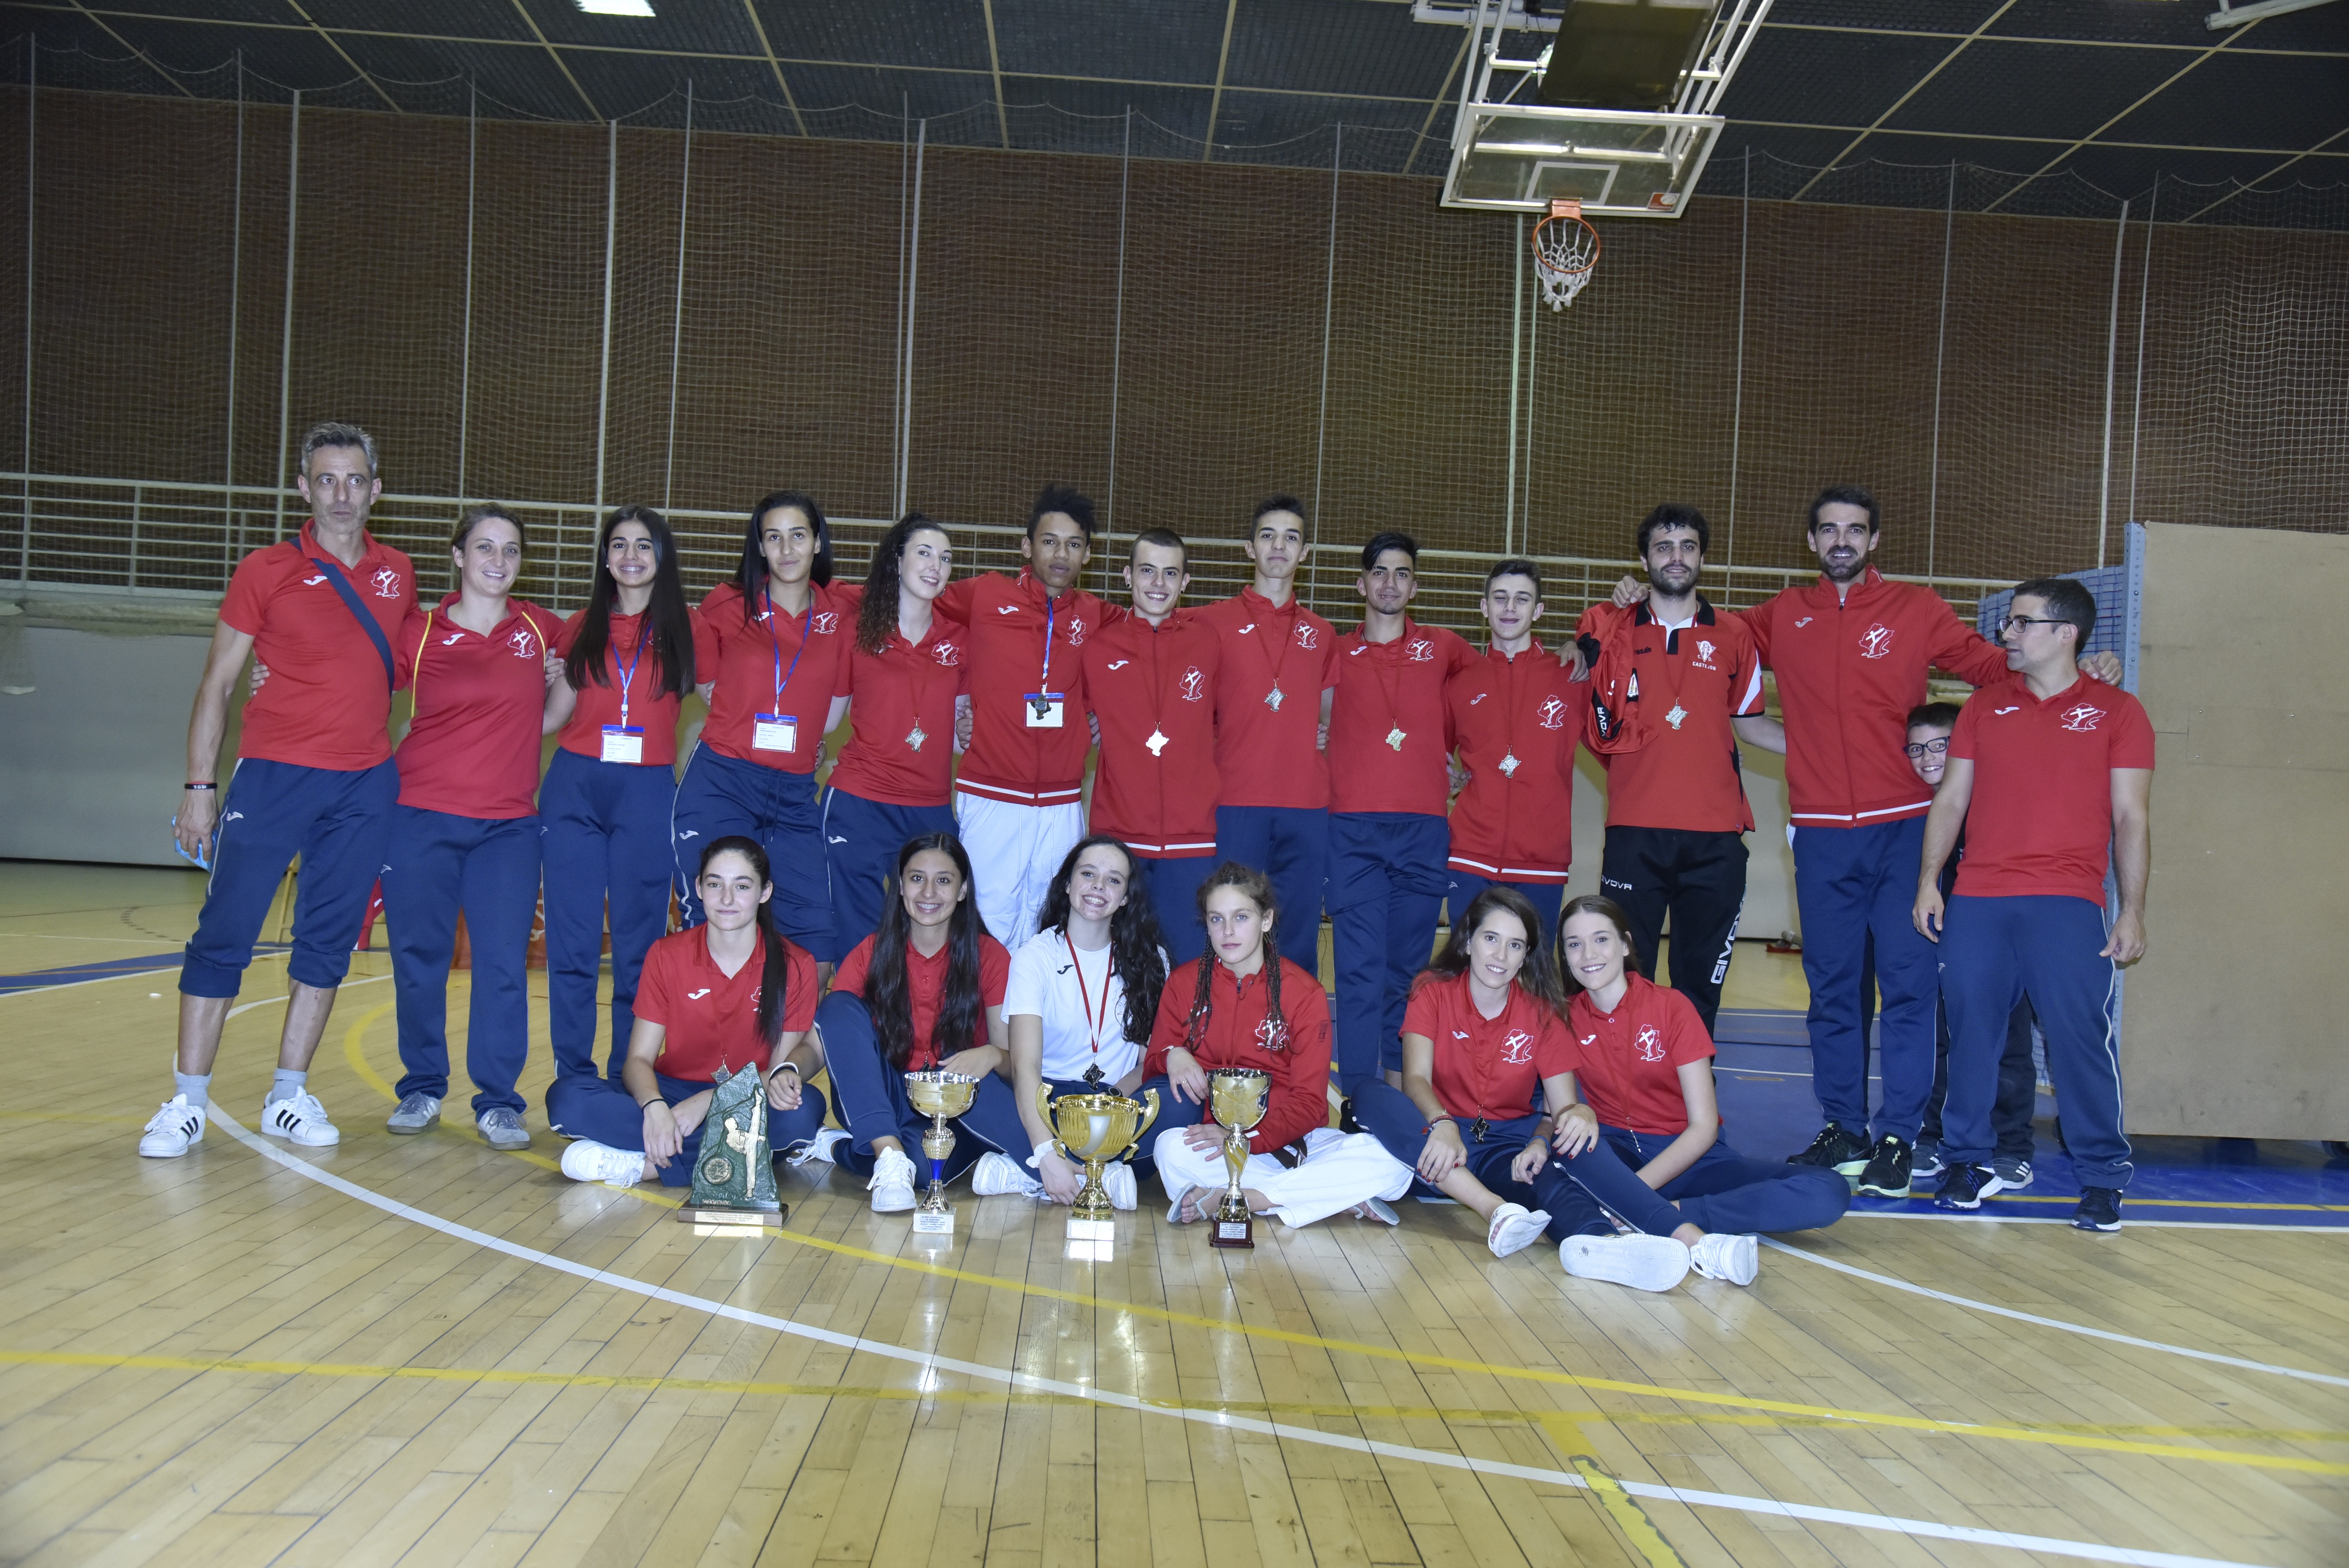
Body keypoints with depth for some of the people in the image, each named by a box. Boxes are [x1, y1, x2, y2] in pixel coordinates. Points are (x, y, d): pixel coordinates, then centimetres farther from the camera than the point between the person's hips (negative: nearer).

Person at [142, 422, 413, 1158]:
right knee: (224, 933, -4)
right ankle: (187, 1103, 5)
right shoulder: (266, 571, 0)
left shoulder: (397, 574, 9)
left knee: (328, 941, 7)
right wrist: (200, 786, -5)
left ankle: (289, 1094, 16)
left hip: (366, 785, 3)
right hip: (275, 773, -3)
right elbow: (217, 685, 1)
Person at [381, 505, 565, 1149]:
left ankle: (499, 1101, 7)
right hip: (422, 817, 0)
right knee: (418, 958, 5)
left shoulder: (541, 630, 7)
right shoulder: (418, 634, 1)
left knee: (504, 963, -3)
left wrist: (567, 678, -2)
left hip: (509, 825, 1)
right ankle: (421, 1088, 22)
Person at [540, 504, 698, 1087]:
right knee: (573, 941, 1)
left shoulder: (684, 628, 6)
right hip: (575, 787, 2)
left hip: (648, 795, -1)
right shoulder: (582, 628, 10)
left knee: (638, 945, 1)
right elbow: (556, 712, 14)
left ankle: (629, 1083, 10)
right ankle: (573, 1080, 9)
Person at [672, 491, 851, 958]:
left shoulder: (840, 616, 4)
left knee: (814, 948, -3)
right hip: (719, 786, -1)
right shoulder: (727, 603, 1)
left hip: (795, 795, 2)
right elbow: (707, 686, 11)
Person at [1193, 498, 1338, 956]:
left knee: (1298, 945, 5)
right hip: (1235, 803, -3)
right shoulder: (1214, 622, 6)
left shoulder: (1320, 634, 16)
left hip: (1307, 804, 3)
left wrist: (1328, 736, 6)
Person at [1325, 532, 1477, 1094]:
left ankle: (1399, 1087, 17)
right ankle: (1356, 1096, -6)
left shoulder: (1444, 648, 11)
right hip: (1353, 829, -1)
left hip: (1425, 827, 1)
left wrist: (1454, 756, 16)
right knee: (1360, 968, -6)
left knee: (1408, 969, 6)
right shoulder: (1337, 654, 10)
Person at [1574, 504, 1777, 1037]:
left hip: (1715, 838, 1)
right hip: (1634, 835, -1)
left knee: (1700, 986, 7)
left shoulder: (1734, 637, 9)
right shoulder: (1608, 628, 6)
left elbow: (1748, 722, 18)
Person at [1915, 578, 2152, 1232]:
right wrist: (1928, 881, 5)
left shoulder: (2116, 711, 6)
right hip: (1976, 901, 3)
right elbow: (1950, 799, 14)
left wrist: (2132, 910, -3)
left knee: (2080, 1035, -6)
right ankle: (1967, 1162, 17)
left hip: (2068, 904, -3)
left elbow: (2131, 818, 3)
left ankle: (2102, 1177, 6)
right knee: (1970, 1030, 3)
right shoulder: (1986, 707, 14)